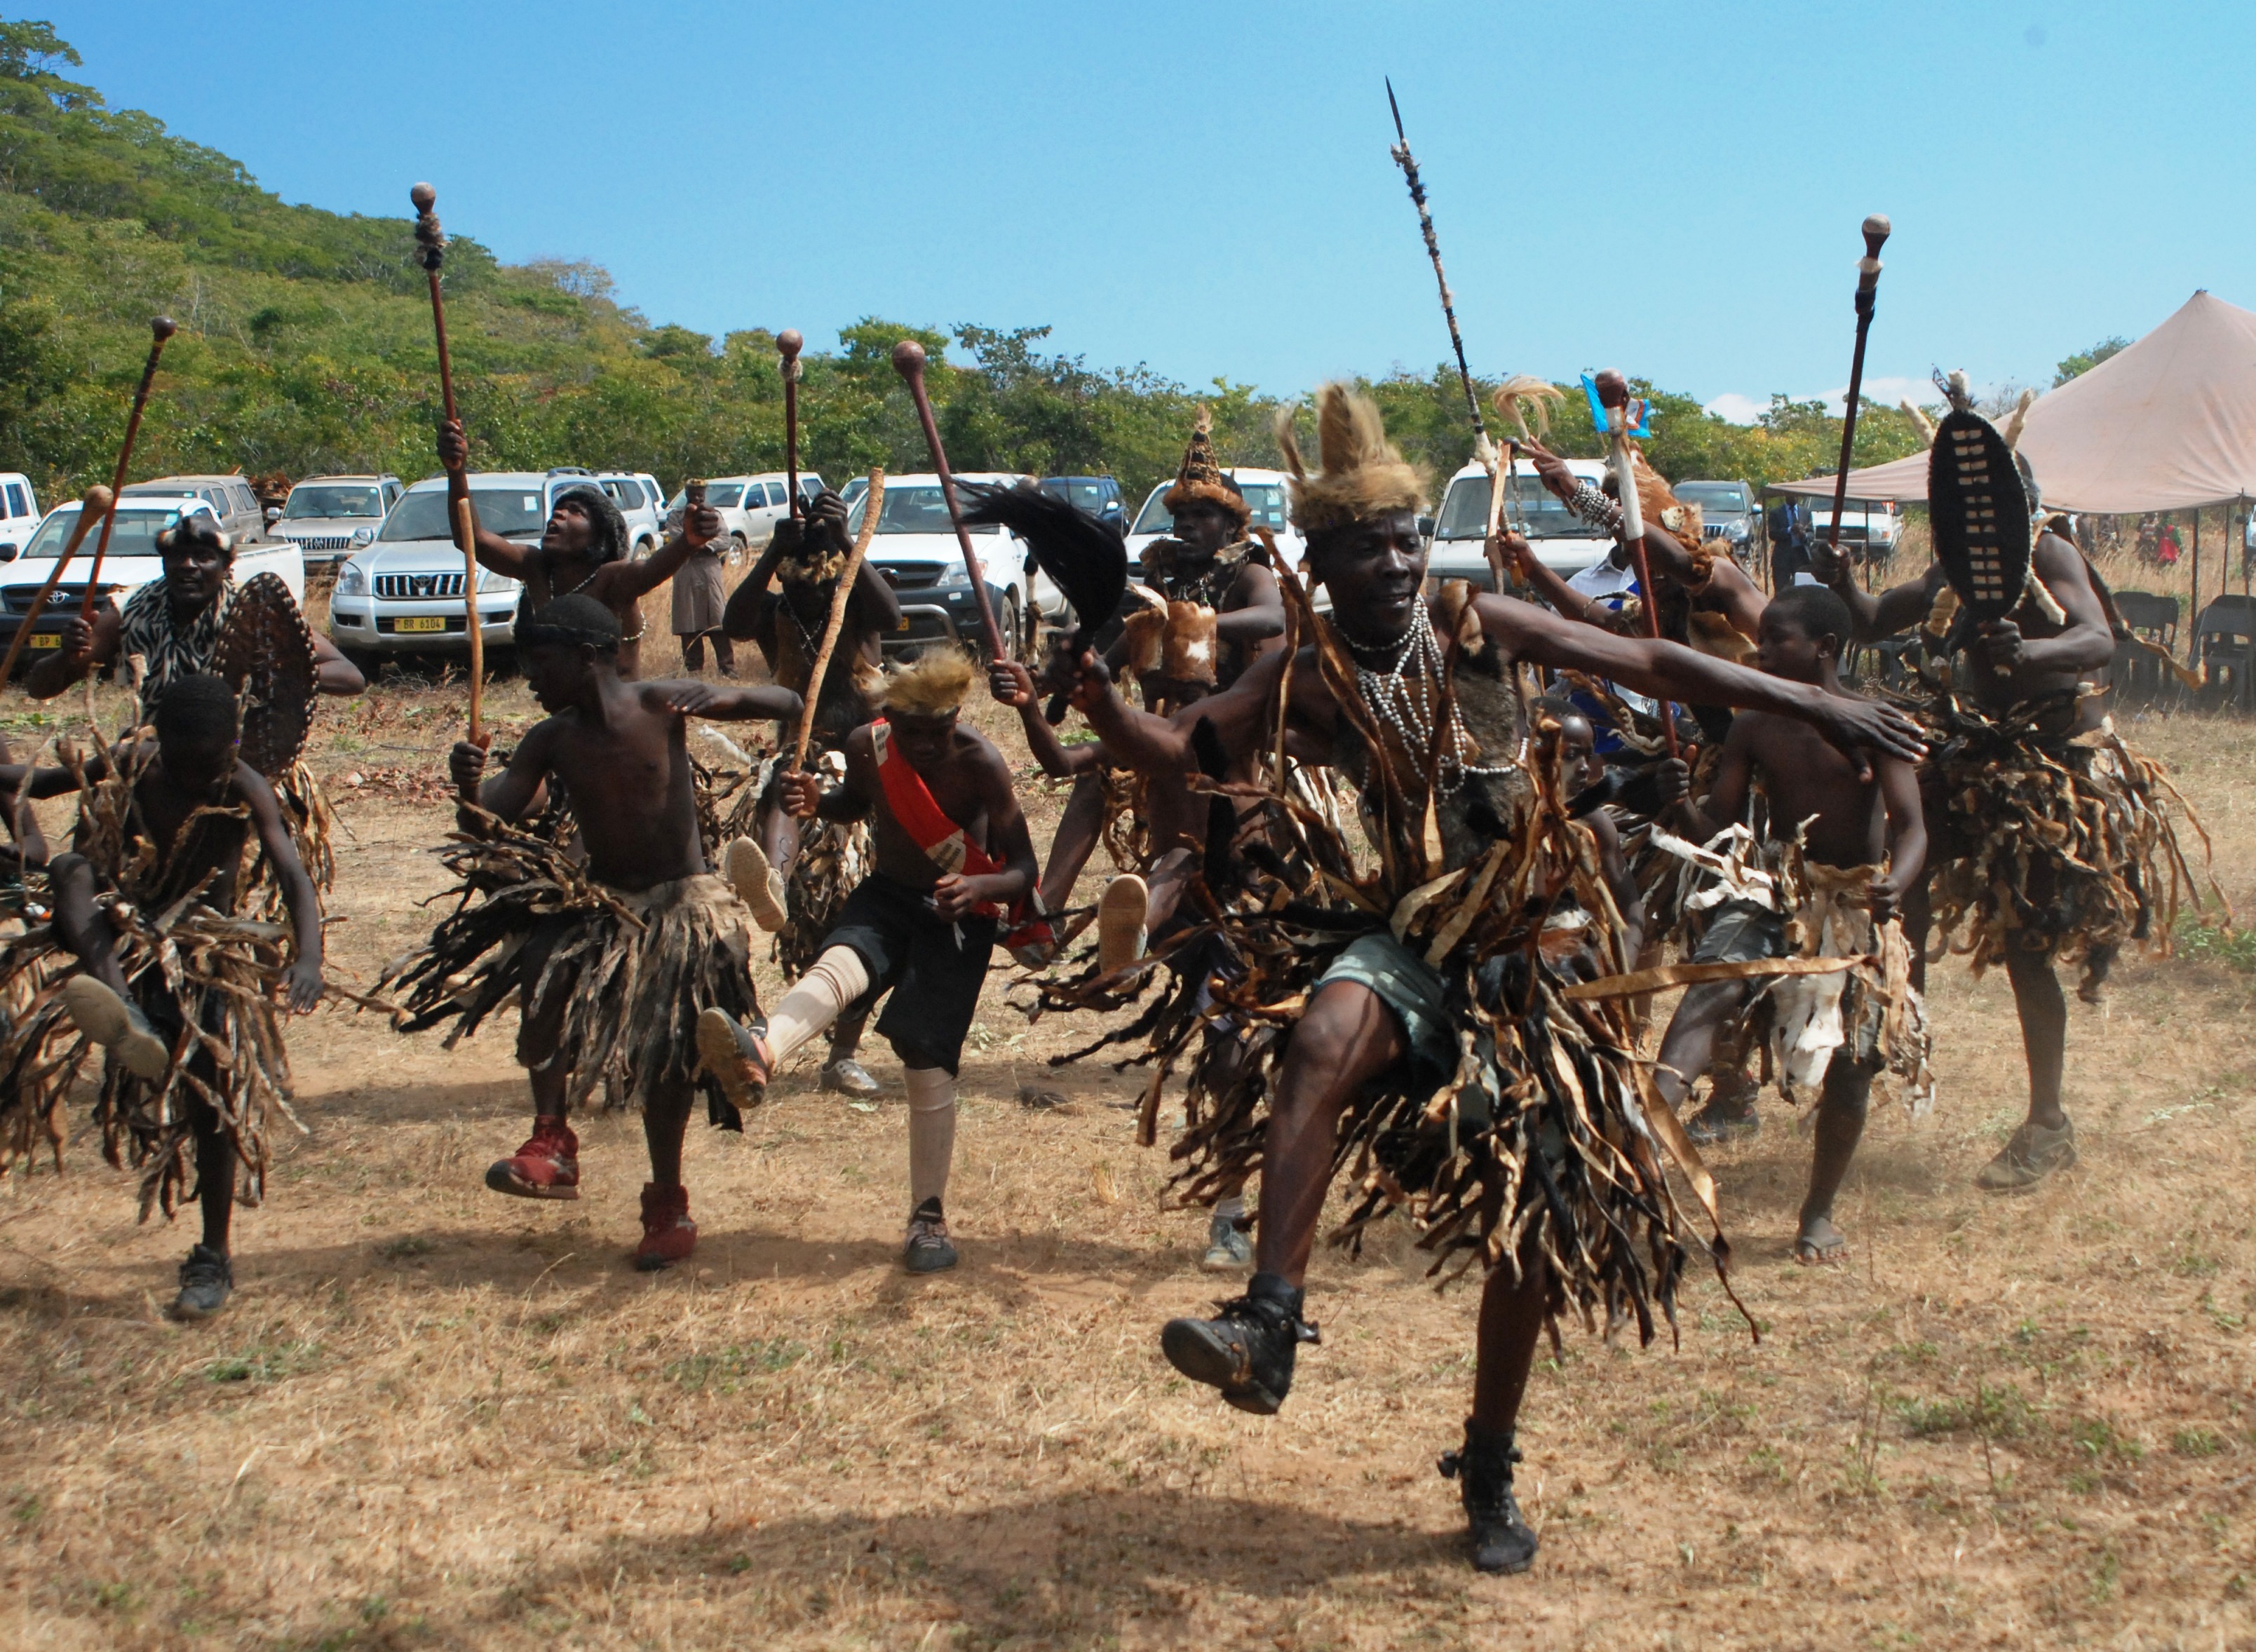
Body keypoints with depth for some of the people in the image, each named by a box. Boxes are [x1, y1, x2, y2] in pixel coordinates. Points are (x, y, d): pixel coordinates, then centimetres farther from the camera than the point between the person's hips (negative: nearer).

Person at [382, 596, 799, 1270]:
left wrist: (719, 699, -29)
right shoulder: (551, 740, -1)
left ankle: (668, 1204, 18)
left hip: (681, 904, -3)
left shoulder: (660, 705, -12)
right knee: (543, 979, -27)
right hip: (597, 900, 3)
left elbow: (788, 702, -9)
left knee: (664, 1055, 0)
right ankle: (551, 1145, -17)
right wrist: (469, 788, -29)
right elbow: (491, 822, -7)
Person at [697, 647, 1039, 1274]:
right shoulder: (868, 745, -12)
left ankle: (929, 1217, 8)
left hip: (958, 916, -2)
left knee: (929, 1060, -8)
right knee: (840, 963, -33)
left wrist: (978, 884, -43)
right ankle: (760, 1052, -65)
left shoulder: (981, 765, -23)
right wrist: (817, 802, -11)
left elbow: (1023, 869, -20)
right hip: (887, 895, 2)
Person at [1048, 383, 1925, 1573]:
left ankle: (1489, 1475, 26)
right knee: (1322, 1038, -38)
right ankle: (1269, 1321, -37)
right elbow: (1173, 746, -13)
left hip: (1519, 960, 2)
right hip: (1406, 941, -2)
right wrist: (1101, 704, -35)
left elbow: (1653, 664, 3)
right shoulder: (1308, 681, -4)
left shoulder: (1479, 629, -2)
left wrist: (1815, 707, 4)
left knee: (1532, 1229, 5)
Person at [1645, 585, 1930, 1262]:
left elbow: (1911, 825, -19)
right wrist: (1682, 803, -22)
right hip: (1775, 894, 2)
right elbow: (1717, 827, 1)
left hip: (1857, 904, -1)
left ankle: (1819, 1214, 21)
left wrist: (1895, 884, -41)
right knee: (1710, 986, -28)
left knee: (1851, 1061, 0)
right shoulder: (1753, 728, 0)